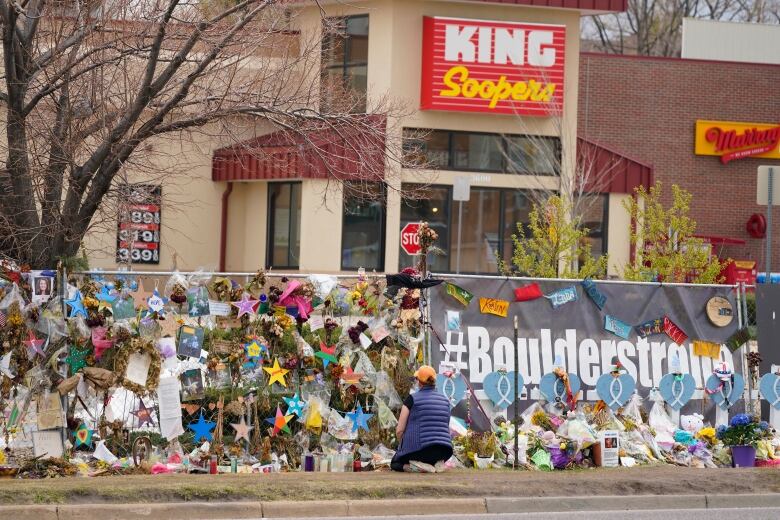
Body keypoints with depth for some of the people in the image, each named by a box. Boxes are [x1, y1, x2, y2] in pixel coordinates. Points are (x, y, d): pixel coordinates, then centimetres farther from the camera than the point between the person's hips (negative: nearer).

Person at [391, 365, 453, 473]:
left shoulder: (412, 399, -6)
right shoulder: (444, 400, 10)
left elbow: (399, 430, -5)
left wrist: (403, 446, 15)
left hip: (419, 447, -5)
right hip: (443, 451, 5)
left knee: (395, 464, 25)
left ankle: (419, 467, -9)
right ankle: (438, 462, 3)